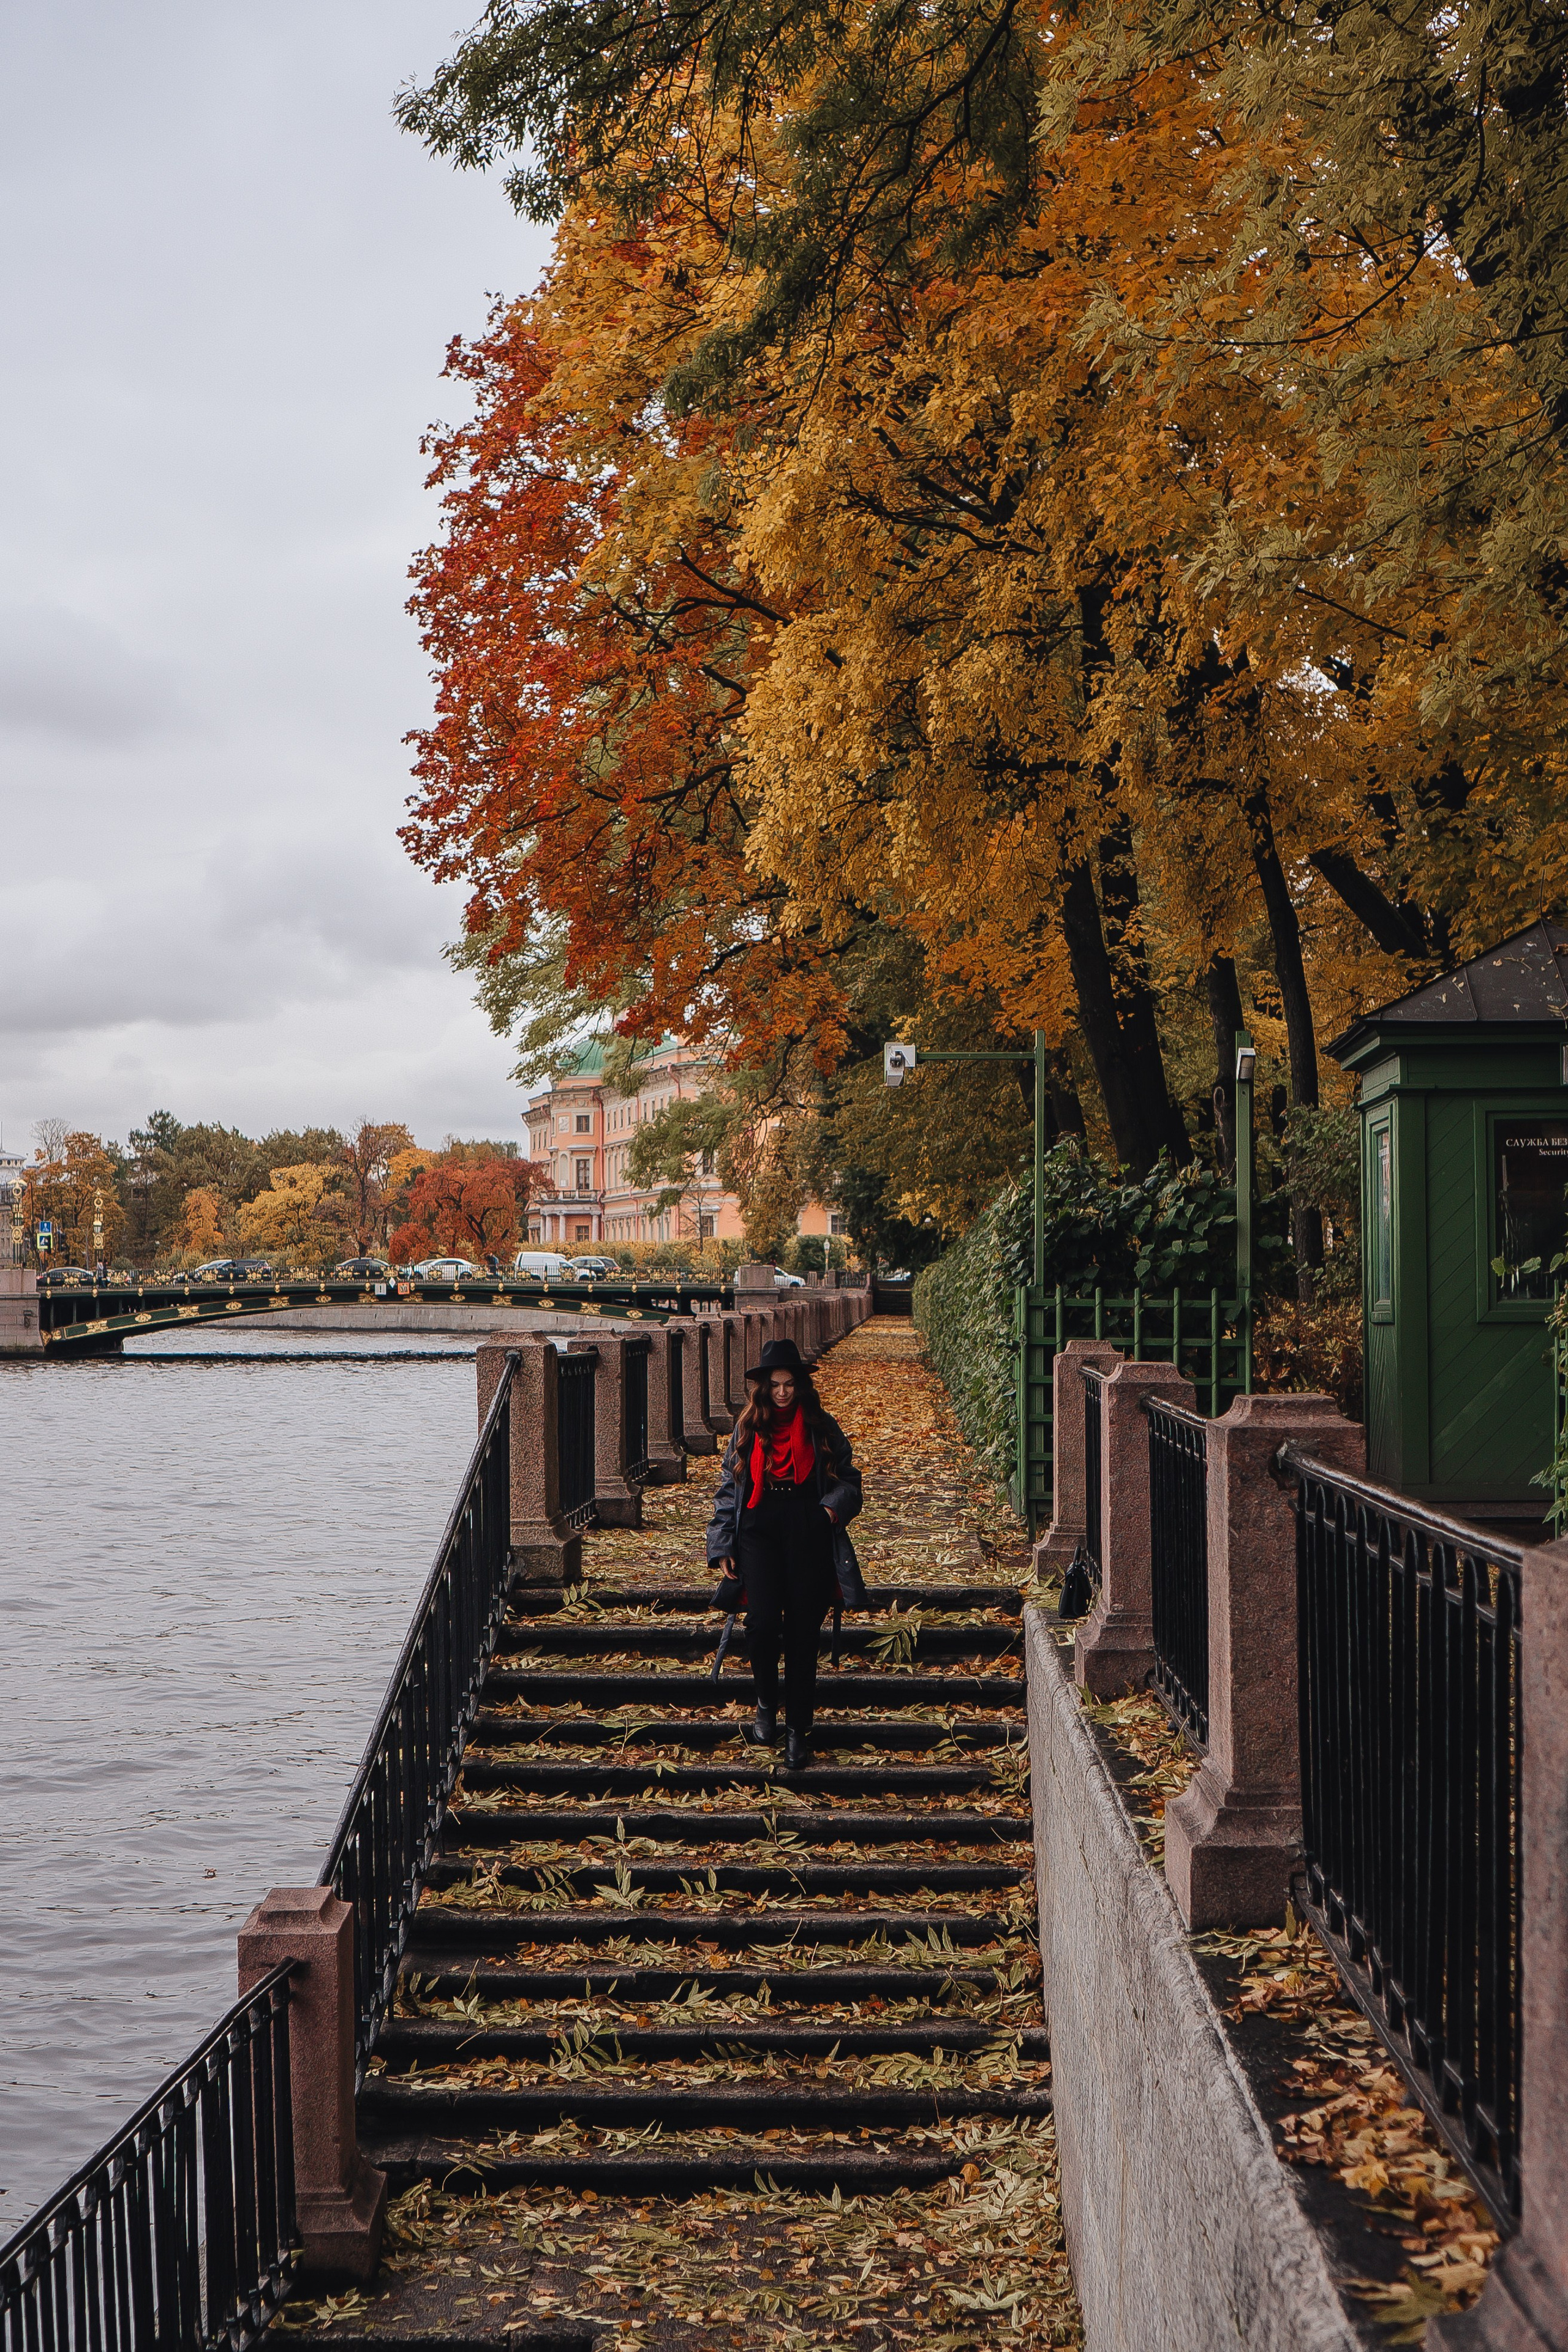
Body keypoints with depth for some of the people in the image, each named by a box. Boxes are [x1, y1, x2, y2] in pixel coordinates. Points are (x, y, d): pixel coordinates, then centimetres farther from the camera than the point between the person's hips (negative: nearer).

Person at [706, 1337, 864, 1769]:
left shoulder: (821, 1427, 8)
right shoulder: (747, 1430, 10)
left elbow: (849, 1478, 13)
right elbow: (728, 1489, 12)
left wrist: (834, 1505, -9)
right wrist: (723, 1546, 6)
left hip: (809, 1533, 0)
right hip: (759, 1531, 0)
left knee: (802, 1632, -1)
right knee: (763, 1622, -16)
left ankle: (798, 1730, 10)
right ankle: (766, 1705, 10)